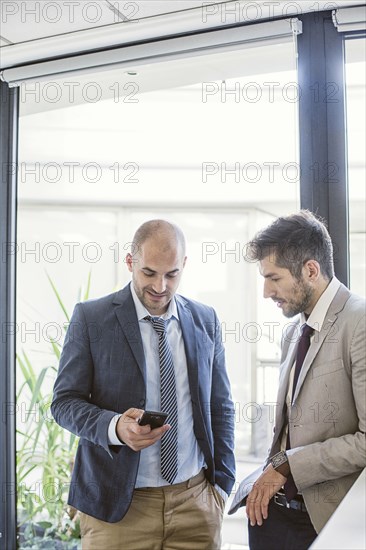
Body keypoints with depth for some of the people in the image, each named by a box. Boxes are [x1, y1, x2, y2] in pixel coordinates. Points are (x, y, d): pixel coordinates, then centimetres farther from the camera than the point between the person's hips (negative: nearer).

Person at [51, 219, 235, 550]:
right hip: (116, 502, -2)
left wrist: (222, 482, 5)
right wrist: (115, 427, -22)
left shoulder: (206, 321, 4)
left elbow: (221, 406, 10)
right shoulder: (90, 318, -5)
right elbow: (64, 401, -4)